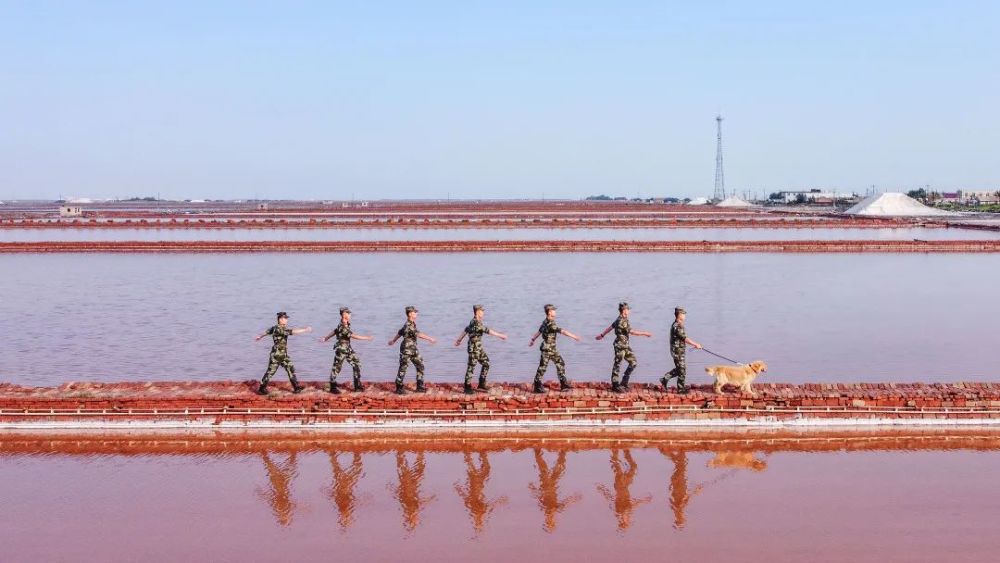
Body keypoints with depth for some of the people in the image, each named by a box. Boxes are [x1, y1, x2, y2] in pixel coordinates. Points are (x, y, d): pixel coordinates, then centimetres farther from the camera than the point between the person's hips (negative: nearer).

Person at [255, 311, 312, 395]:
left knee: (291, 369, 4)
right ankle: (261, 389, 10)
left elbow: (268, 331, 26)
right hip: (276, 354, -9)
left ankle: (296, 387, 6)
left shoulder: (282, 328, 8)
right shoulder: (278, 328, -21)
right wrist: (305, 330, -34)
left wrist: (260, 336, 45)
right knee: (271, 371, 0)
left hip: (284, 355, 9)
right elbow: (292, 331, -33)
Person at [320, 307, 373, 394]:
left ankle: (357, 385, 11)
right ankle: (333, 387, 14)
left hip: (348, 349, 9)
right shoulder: (342, 328, -25)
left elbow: (335, 331, 17)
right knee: (336, 368, 3)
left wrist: (325, 338, 29)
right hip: (341, 350, -9)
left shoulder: (346, 325, 3)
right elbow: (354, 336, -30)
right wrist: (366, 338, -24)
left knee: (357, 364, 5)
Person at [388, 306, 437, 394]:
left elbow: (400, 332, 23)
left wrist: (393, 341, 35)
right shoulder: (408, 325, -20)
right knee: (403, 368, 0)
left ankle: (420, 387, 13)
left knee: (420, 366, 8)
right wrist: (430, 339, -36)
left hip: (414, 350, 9)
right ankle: (399, 388, 8)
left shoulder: (412, 324, 10)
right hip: (406, 350, -9)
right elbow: (418, 334, -32)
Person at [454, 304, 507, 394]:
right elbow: (488, 331, -25)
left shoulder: (474, 322, 10)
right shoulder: (476, 323, -21)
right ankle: (467, 388, 6)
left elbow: (465, 330, 21)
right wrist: (500, 335, -21)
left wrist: (459, 340, 33)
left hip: (479, 348, 10)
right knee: (471, 367, -2)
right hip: (474, 349, -10)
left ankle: (481, 385, 17)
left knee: (486, 364, 11)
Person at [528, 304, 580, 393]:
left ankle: (563, 384, 13)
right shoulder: (550, 324, -23)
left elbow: (539, 331, 20)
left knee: (560, 363, 10)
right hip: (547, 349, -10)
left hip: (552, 349, 10)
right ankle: (537, 386, 8)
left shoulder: (546, 322, 8)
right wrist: (574, 336, -26)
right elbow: (562, 331, -28)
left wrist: (532, 340, 33)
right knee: (542, 367, -1)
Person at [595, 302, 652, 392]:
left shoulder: (620, 320, 10)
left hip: (626, 345, 10)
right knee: (617, 365, 0)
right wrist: (645, 333, -17)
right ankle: (615, 386, 8)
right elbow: (632, 332, -24)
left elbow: (610, 327, 23)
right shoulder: (622, 321, -21)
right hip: (620, 345, -10)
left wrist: (602, 335, 35)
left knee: (633, 362, 9)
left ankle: (624, 383, 16)